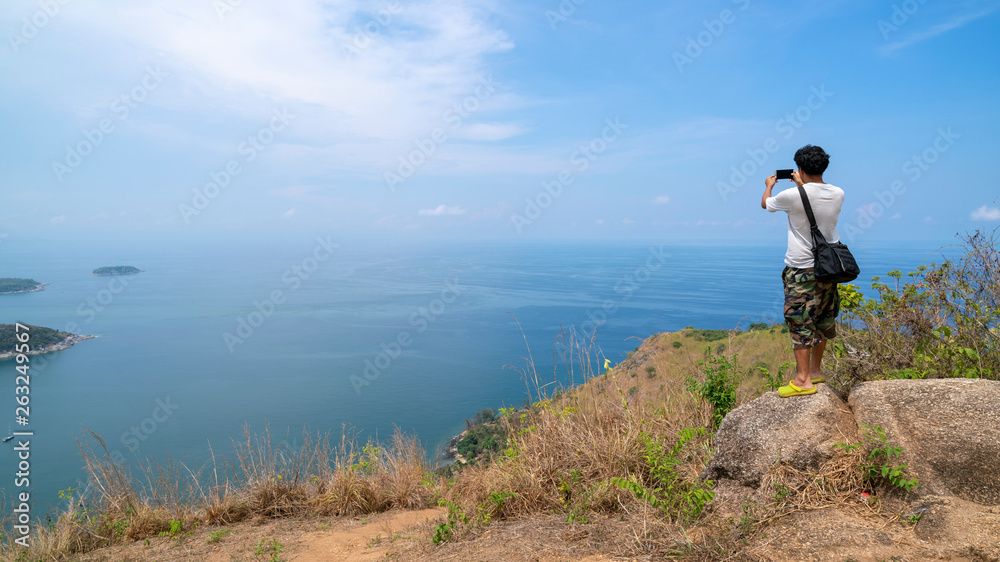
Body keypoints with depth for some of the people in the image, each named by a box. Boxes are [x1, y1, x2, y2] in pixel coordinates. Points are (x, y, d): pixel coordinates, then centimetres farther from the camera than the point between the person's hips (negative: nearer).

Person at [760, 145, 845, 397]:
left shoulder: (793, 196, -17)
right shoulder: (838, 194, 1)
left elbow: (765, 203, 4)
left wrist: (769, 185, 24)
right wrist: (803, 185, 35)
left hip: (801, 269, -7)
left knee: (800, 322, -3)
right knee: (823, 319, 16)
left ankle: (803, 380, -3)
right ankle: (815, 370, 30)